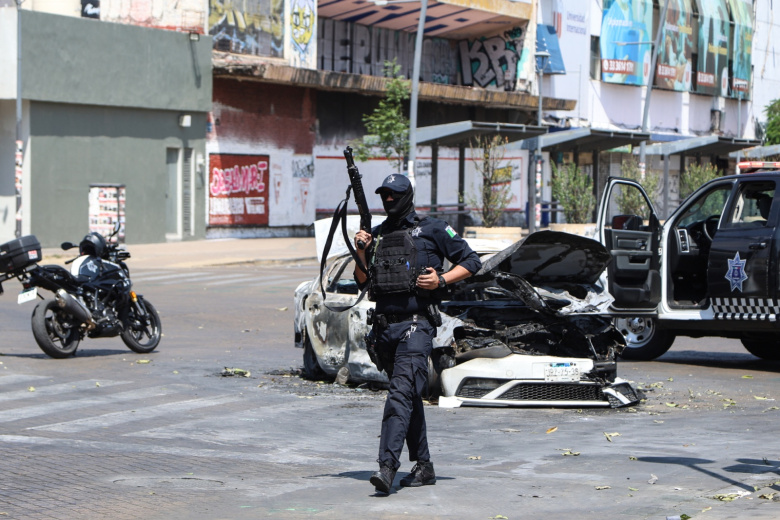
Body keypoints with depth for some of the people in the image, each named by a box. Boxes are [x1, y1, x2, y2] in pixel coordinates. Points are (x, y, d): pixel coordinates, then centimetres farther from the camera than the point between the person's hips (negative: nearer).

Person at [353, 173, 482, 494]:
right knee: (410, 398, 12)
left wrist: (441, 280, -9)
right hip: (385, 326, 6)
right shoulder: (376, 235, 16)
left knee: (401, 393, -18)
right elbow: (363, 282, 16)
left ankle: (387, 466, -27)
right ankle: (424, 467, 19)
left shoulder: (432, 230, 2)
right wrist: (361, 252, 0)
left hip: (416, 325, -6)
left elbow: (471, 261, 5)